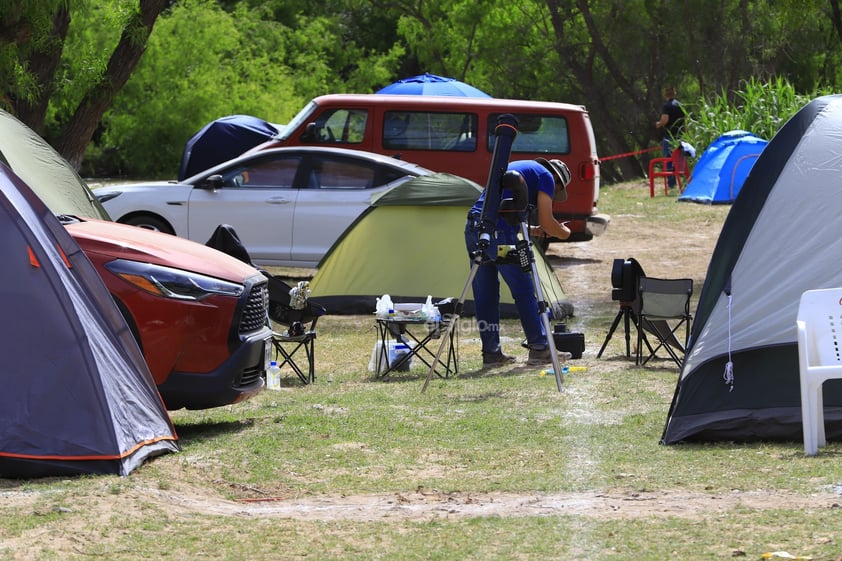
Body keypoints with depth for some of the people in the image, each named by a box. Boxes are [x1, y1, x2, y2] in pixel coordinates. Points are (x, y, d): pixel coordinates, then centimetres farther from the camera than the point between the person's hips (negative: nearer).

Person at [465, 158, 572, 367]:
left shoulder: (514, 168, 32)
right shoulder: (545, 177, 7)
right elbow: (547, 222, 2)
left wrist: (530, 230, 31)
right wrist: (564, 232, 21)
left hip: (473, 227, 8)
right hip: (499, 232, -8)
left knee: (485, 294, 11)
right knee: (524, 291, 1)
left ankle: (491, 353, 14)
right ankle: (539, 348, 6)